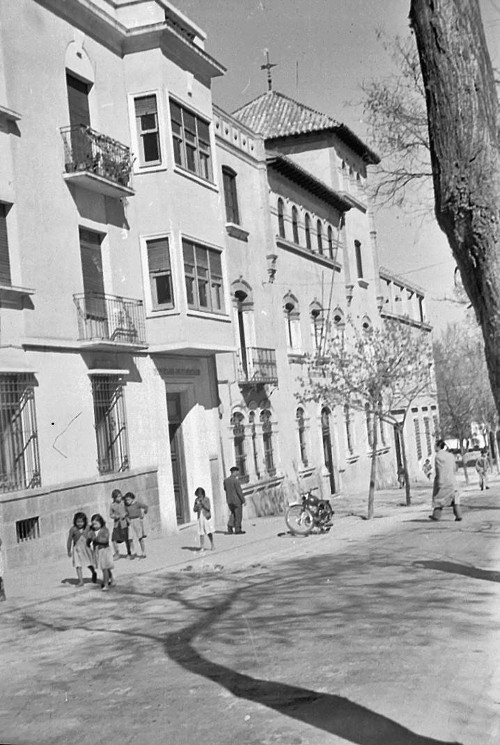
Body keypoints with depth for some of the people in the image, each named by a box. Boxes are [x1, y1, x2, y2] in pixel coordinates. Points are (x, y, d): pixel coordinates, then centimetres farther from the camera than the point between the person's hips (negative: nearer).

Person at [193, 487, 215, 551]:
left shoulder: (206, 499, -4)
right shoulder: (196, 500, 6)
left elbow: (208, 508, -12)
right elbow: (194, 510, 5)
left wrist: (202, 503, -21)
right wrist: (196, 505, -14)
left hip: (207, 517, -3)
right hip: (200, 518, 3)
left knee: (209, 532, -1)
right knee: (201, 533, -2)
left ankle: (212, 545, 15)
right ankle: (202, 547, 2)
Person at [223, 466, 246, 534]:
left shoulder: (226, 480, 2)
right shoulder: (235, 480, -18)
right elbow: (239, 491, -18)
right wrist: (243, 500, -10)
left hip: (229, 500, 6)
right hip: (237, 500, -6)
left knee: (233, 513, 20)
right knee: (238, 515, 5)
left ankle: (230, 527, 7)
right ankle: (237, 530, 8)